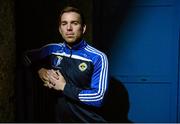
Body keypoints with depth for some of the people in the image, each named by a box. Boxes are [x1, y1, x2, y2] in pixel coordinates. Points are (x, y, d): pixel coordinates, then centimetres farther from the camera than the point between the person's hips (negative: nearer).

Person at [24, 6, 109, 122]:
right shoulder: (53, 49, -2)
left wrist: (64, 86, -18)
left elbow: (98, 98, -20)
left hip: (89, 120, -4)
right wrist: (40, 70, -4)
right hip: (61, 118, 5)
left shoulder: (98, 57, -16)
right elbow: (27, 57, 15)